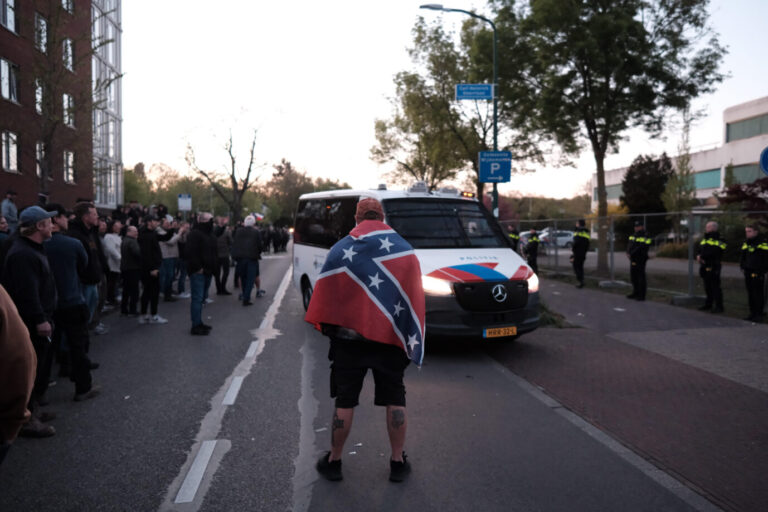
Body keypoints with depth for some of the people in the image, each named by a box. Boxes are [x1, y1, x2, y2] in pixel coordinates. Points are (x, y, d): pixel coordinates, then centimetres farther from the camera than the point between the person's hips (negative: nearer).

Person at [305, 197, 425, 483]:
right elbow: (415, 300, 2)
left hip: (348, 337, -1)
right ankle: (398, 462, 20)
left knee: (345, 402, 9)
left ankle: (334, 461, 22)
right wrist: (411, 341, 7)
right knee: (394, 401, 11)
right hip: (390, 339, 1)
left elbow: (324, 295, 0)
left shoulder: (341, 249, -3)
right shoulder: (406, 251, 1)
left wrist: (327, 328, 12)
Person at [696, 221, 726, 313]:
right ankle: (708, 304, 25)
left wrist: (701, 256, -11)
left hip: (713, 267, -9)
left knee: (715, 287, -5)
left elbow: (711, 252, -24)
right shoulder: (705, 238, 17)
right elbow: (699, 249, 17)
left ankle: (719, 307, 0)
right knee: (707, 287, 16)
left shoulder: (717, 240, -13)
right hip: (705, 267, 9)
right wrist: (698, 255, -3)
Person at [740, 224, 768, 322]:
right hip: (748, 272, 7)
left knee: (758, 294, -3)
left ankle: (759, 314, 3)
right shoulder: (745, 244, 12)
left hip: (757, 273, -7)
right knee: (750, 294, 12)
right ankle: (752, 313, 19)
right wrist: (742, 266, 12)